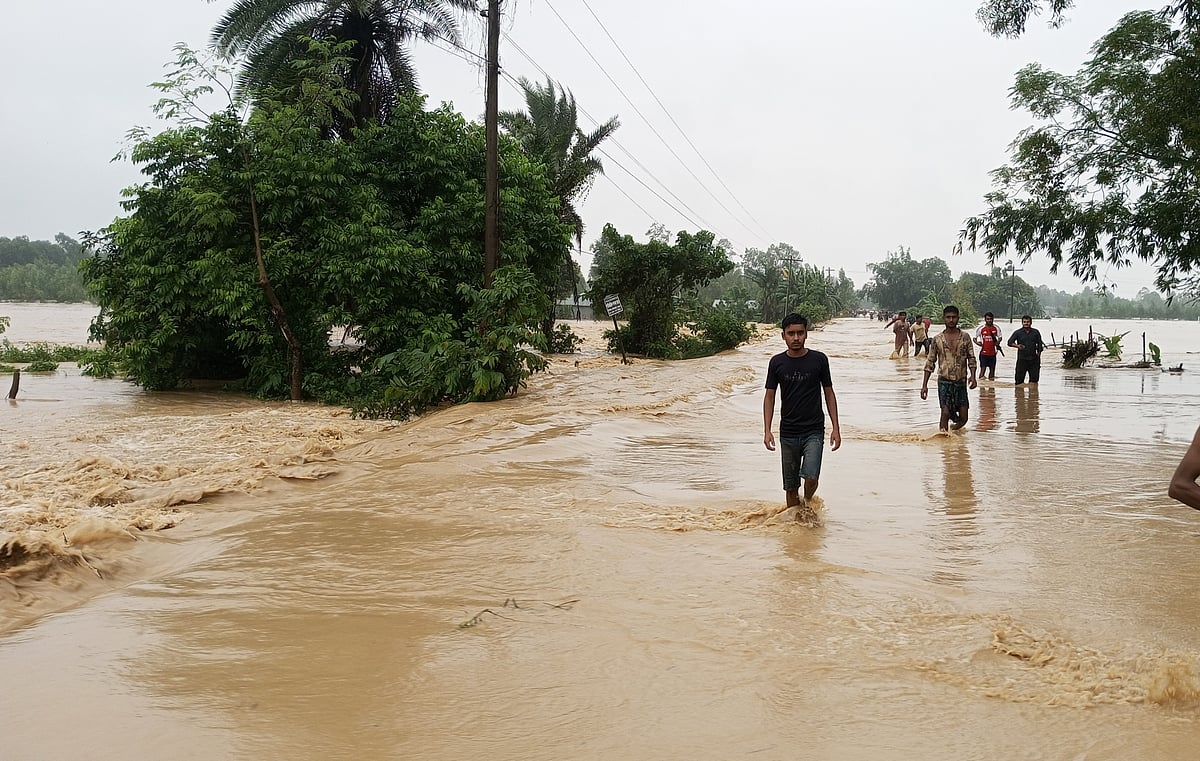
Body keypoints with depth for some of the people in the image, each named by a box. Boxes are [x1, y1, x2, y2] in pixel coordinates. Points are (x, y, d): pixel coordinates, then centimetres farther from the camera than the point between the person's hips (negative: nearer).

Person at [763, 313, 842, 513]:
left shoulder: (819, 360, -2)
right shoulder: (777, 362, 1)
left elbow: (829, 393, 5)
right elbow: (769, 396, 5)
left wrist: (835, 427, 0)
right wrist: (767, 431, -4)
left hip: (814, 431, -2)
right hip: (788, 433, 2)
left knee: (811, 477, -16)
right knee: (790, 485, 7)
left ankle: (807, 502, 15)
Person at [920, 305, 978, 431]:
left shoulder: (965, 337, 4)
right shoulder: (938, 339, 1)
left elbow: (971, 358, 5)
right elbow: (930, 363, 4)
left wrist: (972, 375, -14)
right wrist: (924, 385, -1)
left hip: (961, 382, 2)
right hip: (944, 381, -2)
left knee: (963, 418, 3)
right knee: (945, 413, -14)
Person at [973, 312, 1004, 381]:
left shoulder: (996, 328, 2)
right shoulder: (981, 328, -4)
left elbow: (1000, 337, 12)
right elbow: (974, 338, 3)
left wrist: (997, 343, -8)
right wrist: (978, 343, -16)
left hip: (993, 353, 3)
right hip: (984, 352, -3)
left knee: (992, 369, 10)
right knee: (983, 369, -8)